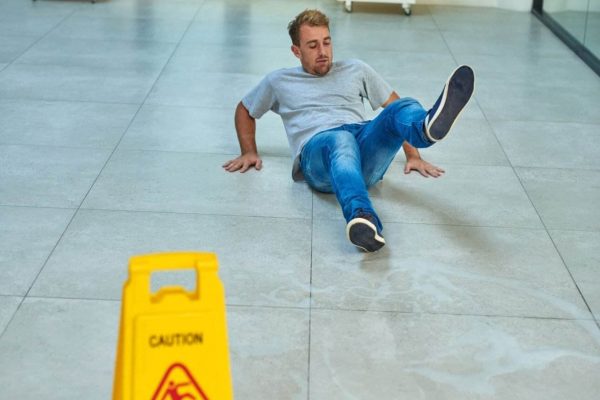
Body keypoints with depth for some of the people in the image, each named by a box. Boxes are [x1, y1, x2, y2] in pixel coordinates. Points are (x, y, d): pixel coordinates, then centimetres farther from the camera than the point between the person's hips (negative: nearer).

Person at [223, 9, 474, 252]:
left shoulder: (355, 70, 29)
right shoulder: (279, 81, 27)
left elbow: (393, 104, 29)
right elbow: (244, 111, 39)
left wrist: (413, 155, 18)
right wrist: (249, 152, 22)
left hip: (365, 143, 3)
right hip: (317, 149, -3)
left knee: (403, 109, -29)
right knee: (342, 140, -42)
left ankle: (430, 127, -69)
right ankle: (362, 218, -73)